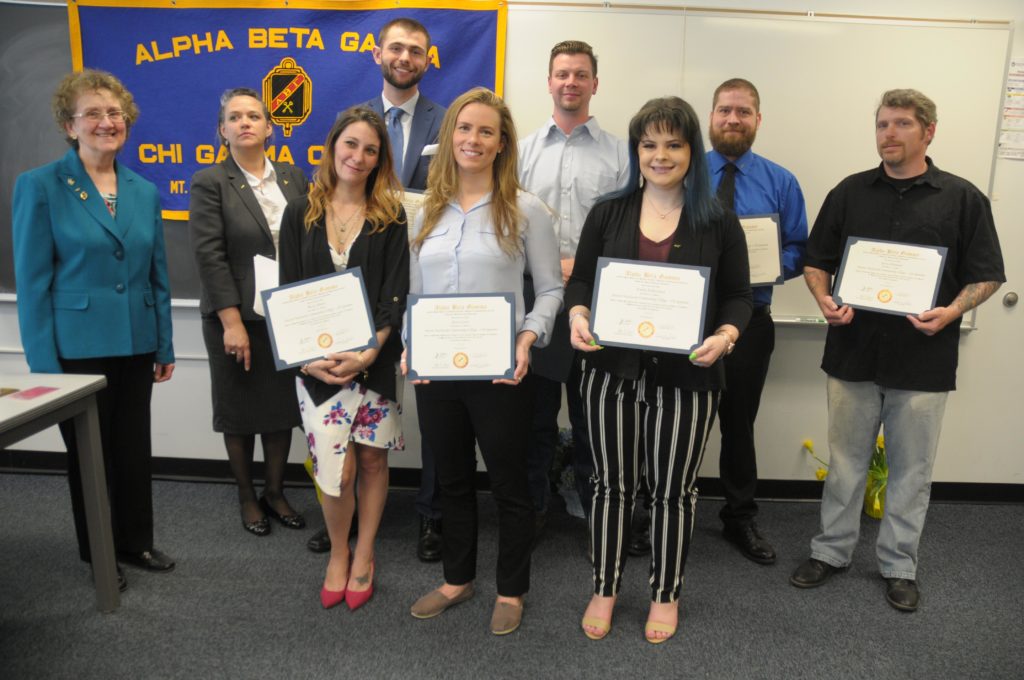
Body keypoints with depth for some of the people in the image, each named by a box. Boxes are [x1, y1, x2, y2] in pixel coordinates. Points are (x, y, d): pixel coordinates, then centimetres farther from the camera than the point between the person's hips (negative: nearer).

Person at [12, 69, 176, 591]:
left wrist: (165, 345, 8)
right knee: (89, 451, 11)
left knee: (135, 448, 14)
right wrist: (44, 362, -12)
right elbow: (31, 282, -9)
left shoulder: (144, 192, 6)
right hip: (77, 348, -4)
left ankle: (136, 542, 33)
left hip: (136, 347, 4)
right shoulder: (39, 187, -7)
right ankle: (98, 554, 30)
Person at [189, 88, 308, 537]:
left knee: (283, 405, 10)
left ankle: (275, 492, 27)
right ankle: (246, 496, 26)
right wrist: (232, 322, -17)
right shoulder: (210, 183, -4)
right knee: (240, 409, 9)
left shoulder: (293, 178, 8)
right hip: (236, 317, -3)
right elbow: (209, 255, -11)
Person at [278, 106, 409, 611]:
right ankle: (338, 554, 21)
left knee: (372, 458, 8)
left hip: (375, 358, 0)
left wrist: (369, 352, -16)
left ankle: (363, 555, 29)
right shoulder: (300, 213, 6)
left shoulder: (389, 217, 3)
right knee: (336, 467, -6)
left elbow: (395, 294, -3)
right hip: (316, 361, 0)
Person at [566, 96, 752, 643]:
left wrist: (725, 335, -18)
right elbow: (580, 280, 6)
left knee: (673, 491, 11)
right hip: (613, 371, 1)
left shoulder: (719, 223, 0)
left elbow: (738, 296, 2)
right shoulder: (609, 213, 3)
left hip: (687, 377, -1)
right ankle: (603, 590, 32)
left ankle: (665, 595, 33)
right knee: (613, 484, 13)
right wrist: (578, 316, -15)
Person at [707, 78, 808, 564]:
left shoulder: (781, 183, 4)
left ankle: (740, 520, 33)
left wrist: (771, 263, -17)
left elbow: (798, 252, 4)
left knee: (740, 423, 15)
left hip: (749, 320, 1)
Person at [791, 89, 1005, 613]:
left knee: (911, 469, 11)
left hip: (924, 360, -1)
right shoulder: (849, 192, 5)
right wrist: (825, 299, -12)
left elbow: (986, 276, 1)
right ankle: (831, 550, 28)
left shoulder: (963, 198, 0)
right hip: (853, 353, 1)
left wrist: (953, 310, -19)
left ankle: (899, 564, 27)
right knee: (845, 462, 13)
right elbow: (816, 262, 8)